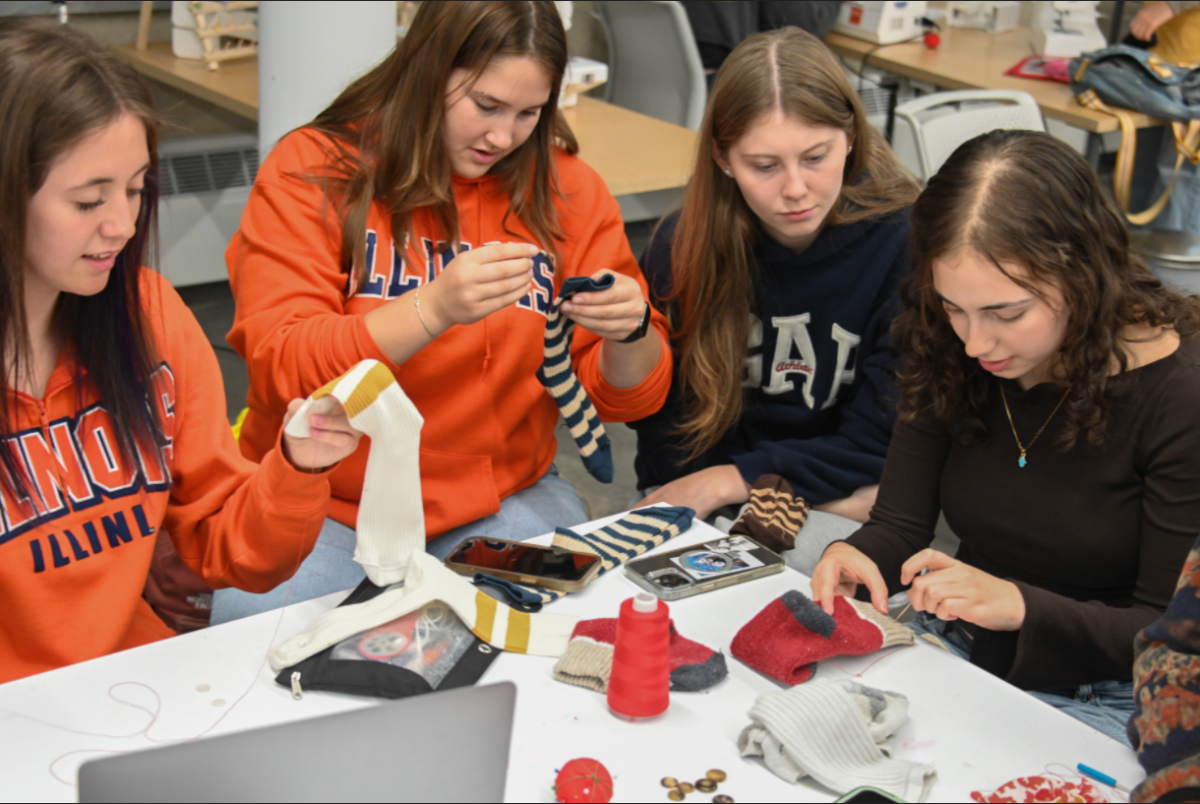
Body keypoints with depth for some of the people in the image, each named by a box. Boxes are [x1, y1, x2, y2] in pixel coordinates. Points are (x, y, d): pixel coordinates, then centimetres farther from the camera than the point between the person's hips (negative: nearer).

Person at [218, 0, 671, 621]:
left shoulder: (568, 189, 2)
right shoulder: (311, 169, -6)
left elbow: (624, 397, 2)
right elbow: (280, 370, -18)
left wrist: (629, 333, -21)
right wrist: (434, 309, -32)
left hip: (501, 495, 2)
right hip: (322, 503, -1)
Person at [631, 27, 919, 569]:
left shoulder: (909, 247, -16)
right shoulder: (682, 246, -7)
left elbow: (879, 444, -9)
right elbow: (660, 421, 0)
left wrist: (733, 480, -13)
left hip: (840, 512, -3)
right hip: (693, 490, 3)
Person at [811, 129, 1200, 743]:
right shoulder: (947, 349, -5)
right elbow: (900, 525, 0)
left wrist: (1019, 606, -29)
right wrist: (860, 556, -24)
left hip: (1100, 693, -4)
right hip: (958, 646, 5)